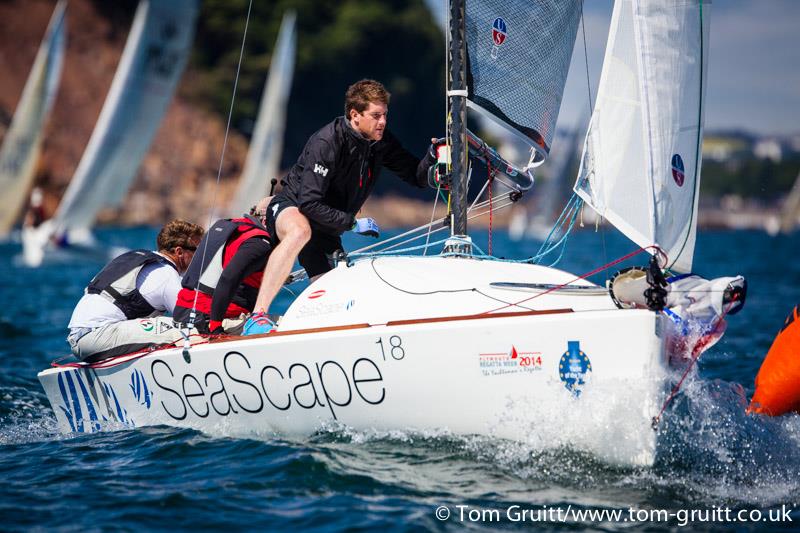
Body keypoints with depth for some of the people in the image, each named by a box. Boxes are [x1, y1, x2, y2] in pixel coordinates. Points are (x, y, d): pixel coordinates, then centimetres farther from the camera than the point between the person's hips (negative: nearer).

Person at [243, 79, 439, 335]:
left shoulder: (381, 141, -5)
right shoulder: (327, 142, -26)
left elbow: (417, 177, -1)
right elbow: (309, 204, -29)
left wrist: (432, 157, -22)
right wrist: (353, 223, -27)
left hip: (327, 227, 7)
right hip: (290, 208, -7)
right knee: (300, 231, -43)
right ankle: (257, 318, -45)